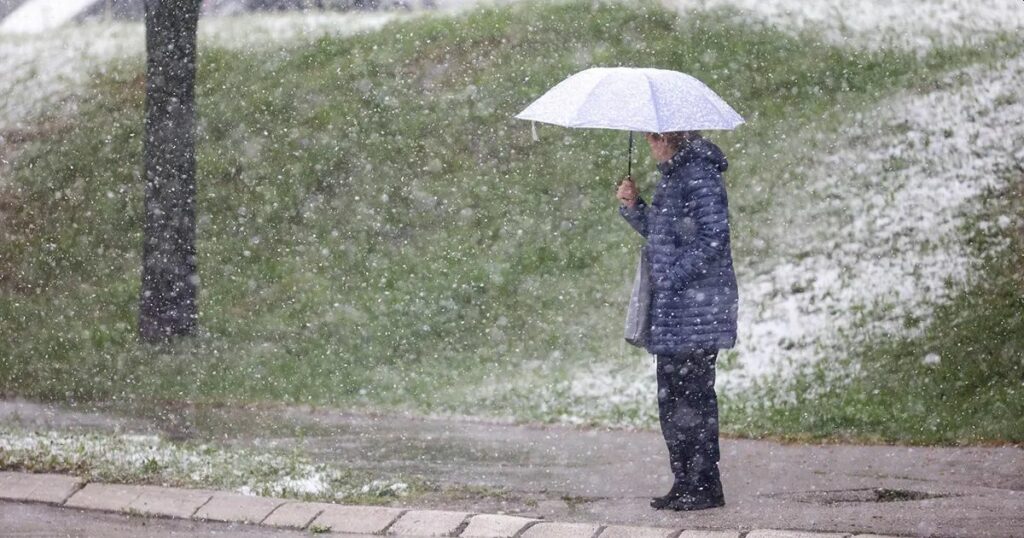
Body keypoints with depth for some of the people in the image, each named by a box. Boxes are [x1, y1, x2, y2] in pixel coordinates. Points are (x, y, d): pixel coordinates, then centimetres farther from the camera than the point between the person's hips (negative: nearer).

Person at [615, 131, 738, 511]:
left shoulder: (699, 175, -14)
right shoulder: (671, 176, 16)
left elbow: (713, 237, -20)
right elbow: (658, 231, 25)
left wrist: (674, 276, -18)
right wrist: (632, 206, 9)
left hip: (698, 304, -10)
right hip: (672, 308, 10)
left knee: (693, 392, -7)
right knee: (671, 394, 12)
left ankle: (706, 486, -2)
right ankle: (685, 483, 17)